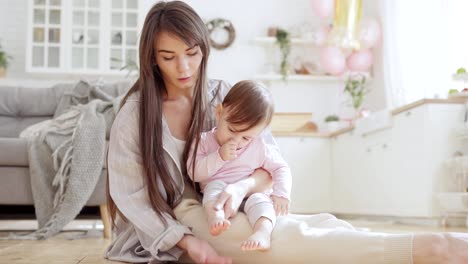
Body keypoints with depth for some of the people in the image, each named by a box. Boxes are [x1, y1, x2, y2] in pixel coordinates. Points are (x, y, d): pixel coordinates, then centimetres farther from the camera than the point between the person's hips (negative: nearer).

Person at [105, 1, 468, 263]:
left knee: (316, 226, -27)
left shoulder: (224, 95, 2)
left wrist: (242, 187, -25)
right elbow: (129, 195, -7)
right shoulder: (134, 113, -7)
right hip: (178, 224, -4)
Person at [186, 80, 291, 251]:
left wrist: (281, 193, -12)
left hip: (249, 196, 0)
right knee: (215, 185, -28)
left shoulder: (258, 147, 1)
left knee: (260, 199, -29)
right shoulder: (204, 141, -1)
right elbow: (194, 173, -10)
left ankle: (263, 231, -55)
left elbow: (280, 168, 5)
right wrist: (219, 157, -22)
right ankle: (215, 217, -52)